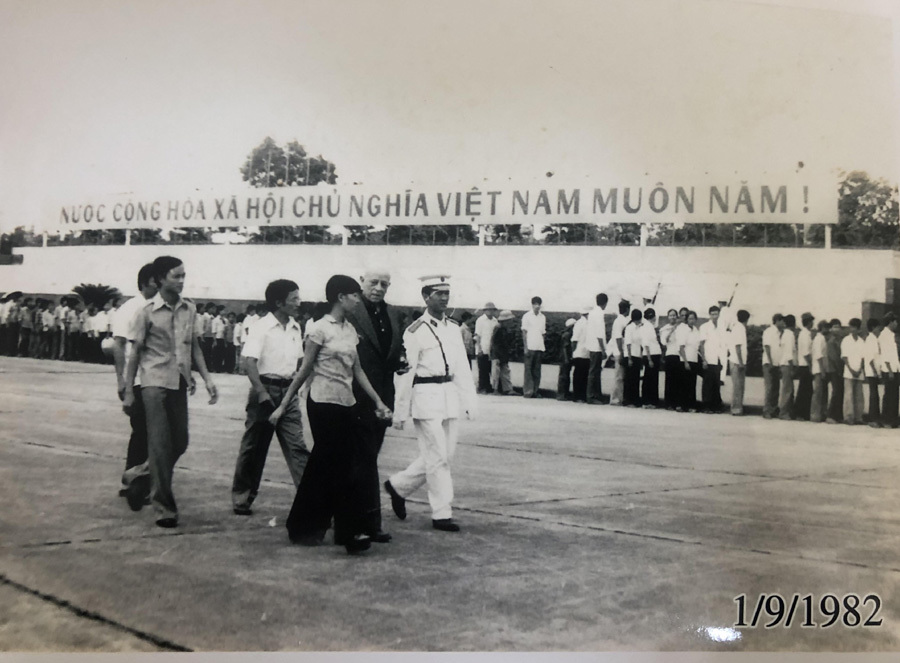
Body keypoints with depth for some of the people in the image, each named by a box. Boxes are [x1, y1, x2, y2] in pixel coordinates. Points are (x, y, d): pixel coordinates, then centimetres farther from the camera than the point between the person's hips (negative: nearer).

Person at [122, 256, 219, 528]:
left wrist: (207, 378, 8)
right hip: (155, 382, -5)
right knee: (160, 444, -4)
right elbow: (136, 352, -1)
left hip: (179, 383, 5)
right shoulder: (148, 312, -5)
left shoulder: (189, 309, 8)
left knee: (180, 443, 9)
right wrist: (128, 392, -2)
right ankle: (163, 506, 3)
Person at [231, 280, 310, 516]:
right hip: (266, 389, -5)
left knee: (297, 446, -2)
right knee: (254, 447, 5)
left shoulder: (295, 328, 9)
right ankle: (241, 498, 18)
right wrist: (261, 392, -21)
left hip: (287, 392, 5)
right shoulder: (262, 327, -10)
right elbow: (249, 362, -16)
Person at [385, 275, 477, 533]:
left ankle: (398, 486, 28)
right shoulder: (415, 332, -7)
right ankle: (442, 514, 5)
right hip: (426, 397, -7)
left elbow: (463, 368, 14)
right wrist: (400, 411, -6)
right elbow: (406, 372, -7)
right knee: (437, 457, -4)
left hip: (450, 398, 7)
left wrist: (470, 401, 9)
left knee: (444, 455, 10)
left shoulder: (453, 330, 13)